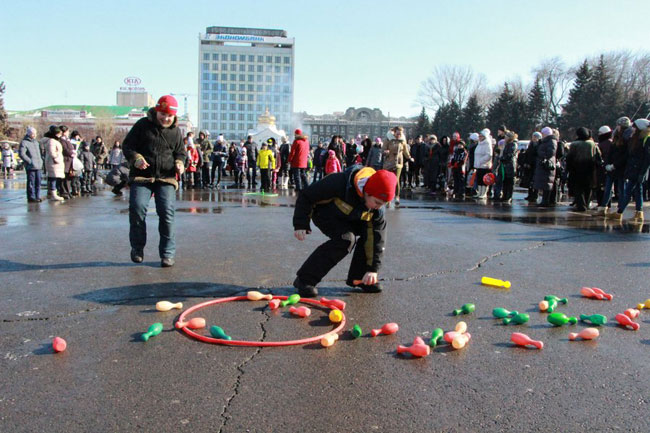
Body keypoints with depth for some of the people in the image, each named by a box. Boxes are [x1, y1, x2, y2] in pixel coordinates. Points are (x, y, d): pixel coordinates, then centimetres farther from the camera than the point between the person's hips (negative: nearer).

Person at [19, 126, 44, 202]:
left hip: (38, 166, 7)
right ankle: (31, 197, 0)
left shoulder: (36, 142, 20)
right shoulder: (24, 142, -5)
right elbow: (21, 154, -12)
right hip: (30, 166, -7)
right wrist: (30, 161, -15)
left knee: (38, 182, 7)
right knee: (31, 182, -4)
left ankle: (37, 196, 14)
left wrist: (41, 160, 15)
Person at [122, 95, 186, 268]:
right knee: (137, 208, -14)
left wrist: (179, 163, -2)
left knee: (167, 212, -11)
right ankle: (137, 247, 8)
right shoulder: (143, 125, 4)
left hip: (166, 178, 1)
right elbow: (127, 145, 7)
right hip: (141, 176, -1)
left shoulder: (176, 131, 11)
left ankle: (167, 253, 0)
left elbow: (180, 152, 21)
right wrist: (135, 158, -13)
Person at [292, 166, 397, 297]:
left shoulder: (377, 207, -21)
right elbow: (306, 196, -28)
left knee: (372, 233, -14)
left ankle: (358, 278, 2)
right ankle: (305, 279, -25)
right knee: (346, 239, -30)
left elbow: (377, 235, -17)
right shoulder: (339, 183, -39)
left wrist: (373, 268, -20)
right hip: (323, 212, -6)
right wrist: (301, 224, -27)